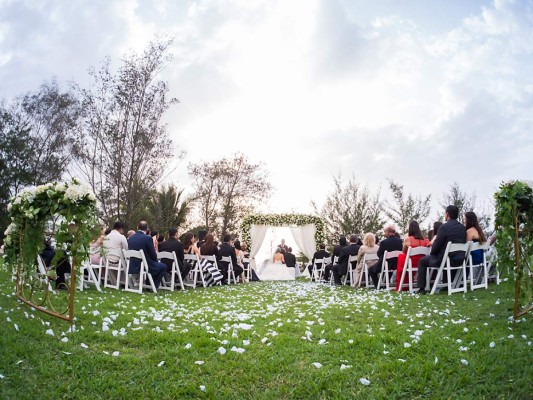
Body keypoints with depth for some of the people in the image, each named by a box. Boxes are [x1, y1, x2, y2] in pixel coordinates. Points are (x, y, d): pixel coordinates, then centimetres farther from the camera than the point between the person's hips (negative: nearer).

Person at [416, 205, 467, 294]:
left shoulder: (444, 227, -17)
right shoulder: (463, 227, 5)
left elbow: (436, 245, -16)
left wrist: (432, 253, 6)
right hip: (459, 260, 7)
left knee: (422, 261, 14)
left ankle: (421, 289, 11)